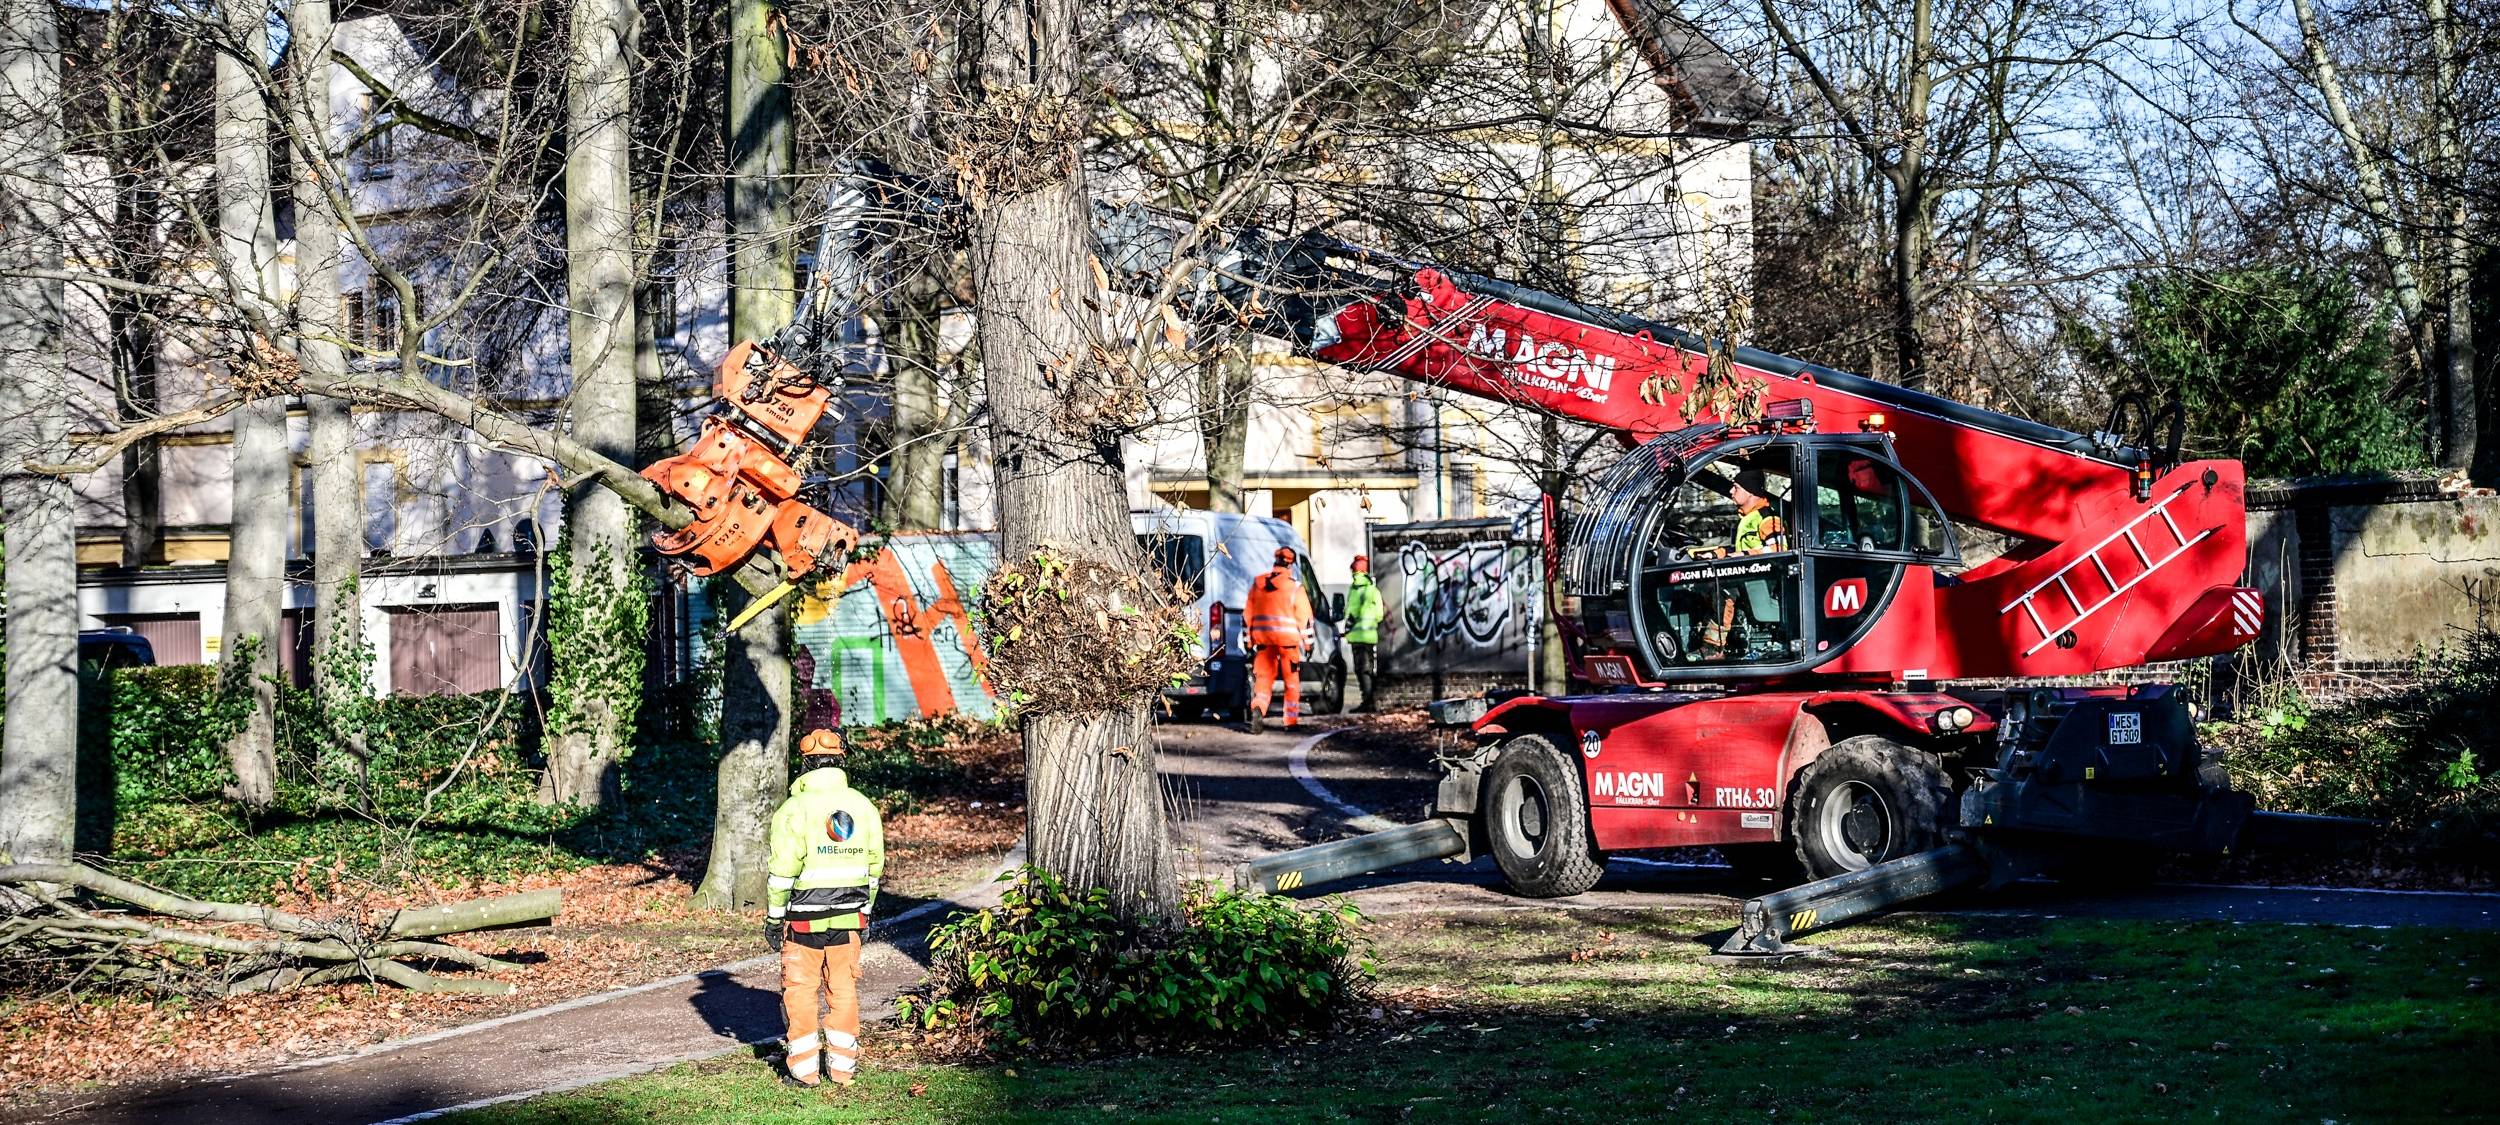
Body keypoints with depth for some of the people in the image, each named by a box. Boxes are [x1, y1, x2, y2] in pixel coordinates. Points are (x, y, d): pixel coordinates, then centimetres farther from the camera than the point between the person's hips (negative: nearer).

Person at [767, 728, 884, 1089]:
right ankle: (843, 1066, 13)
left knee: (801, 991, 4)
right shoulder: (864, 806, 4)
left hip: (804, 920, -4)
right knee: (844, 990, 10)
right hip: (848, 918, 4)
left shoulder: (795, 808, -11)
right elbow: (874, 867, 10)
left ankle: (805, 1070, 6)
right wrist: (865, 913, 19)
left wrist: (773, 918, -3)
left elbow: (783, 871, -12)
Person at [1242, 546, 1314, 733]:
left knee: (1263, 677, 6)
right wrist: (1308, 641, 5)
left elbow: (1248, 614, 11)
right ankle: (1290, 721, 10)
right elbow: (1305, 617, -4)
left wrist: (1248, 637, 19)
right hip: (1288, 638, -3)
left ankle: (1257, 708, -20)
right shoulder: (1295, 587, -6)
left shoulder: (1257, 583, 6)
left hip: (1262, 636, 3)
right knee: (1292, 680, 9)